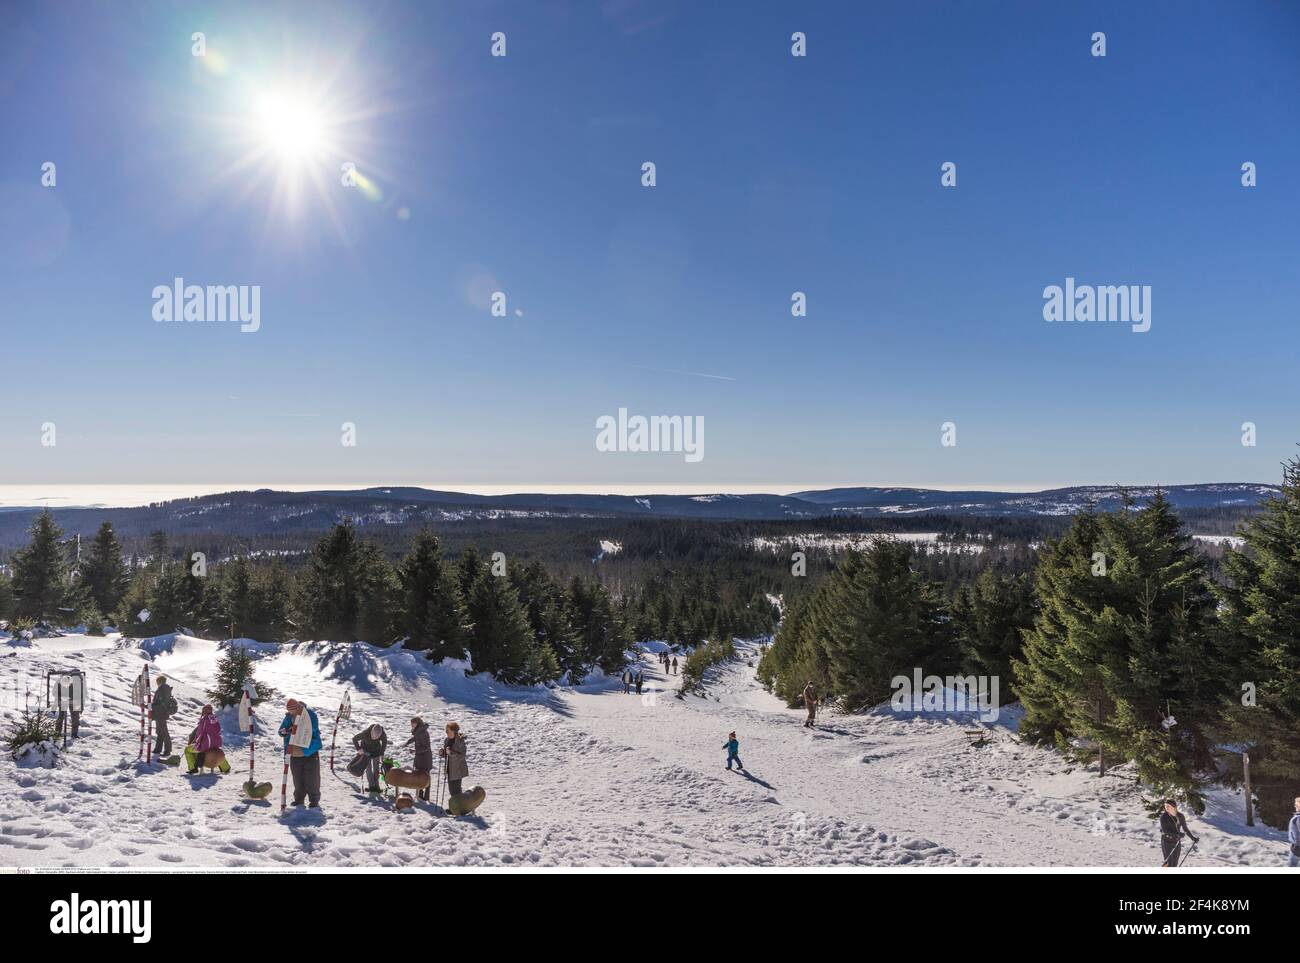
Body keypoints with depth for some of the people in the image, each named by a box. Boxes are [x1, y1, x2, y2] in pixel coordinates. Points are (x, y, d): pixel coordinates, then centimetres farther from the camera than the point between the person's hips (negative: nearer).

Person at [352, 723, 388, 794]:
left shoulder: (383, 735, -32)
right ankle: (371, 786, 2)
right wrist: (358, 749, -26)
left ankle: (376, 785, 6)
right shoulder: (365, 733, -39)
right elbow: (354, 739, -20)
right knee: (368, 768, -5)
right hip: (366, 749, -1)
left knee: (376, 768, 0)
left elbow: (384, 743, -8)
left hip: (376, 750, 1)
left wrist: (382, 754, -7)